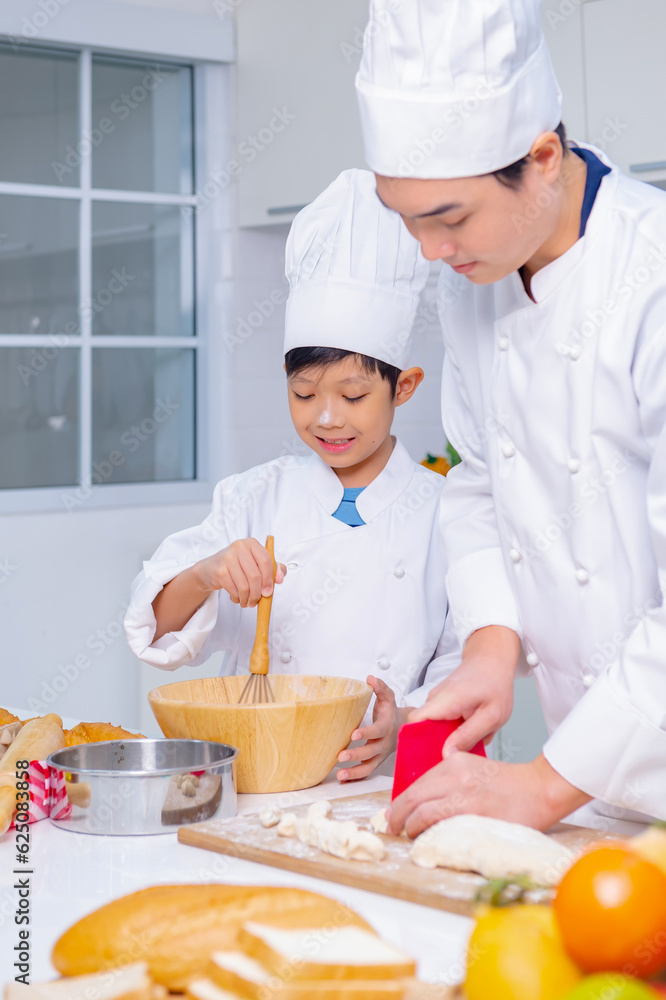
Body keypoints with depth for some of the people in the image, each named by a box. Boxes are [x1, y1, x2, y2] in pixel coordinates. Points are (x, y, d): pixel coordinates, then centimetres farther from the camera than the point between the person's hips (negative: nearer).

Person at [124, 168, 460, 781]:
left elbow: (467, 664, 5)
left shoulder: (445, 512, 4)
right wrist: (204, 576, -17)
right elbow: (161, 627, 5)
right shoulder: (255, 498, 9)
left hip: (380, 782, -1)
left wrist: (403, 723, -15)